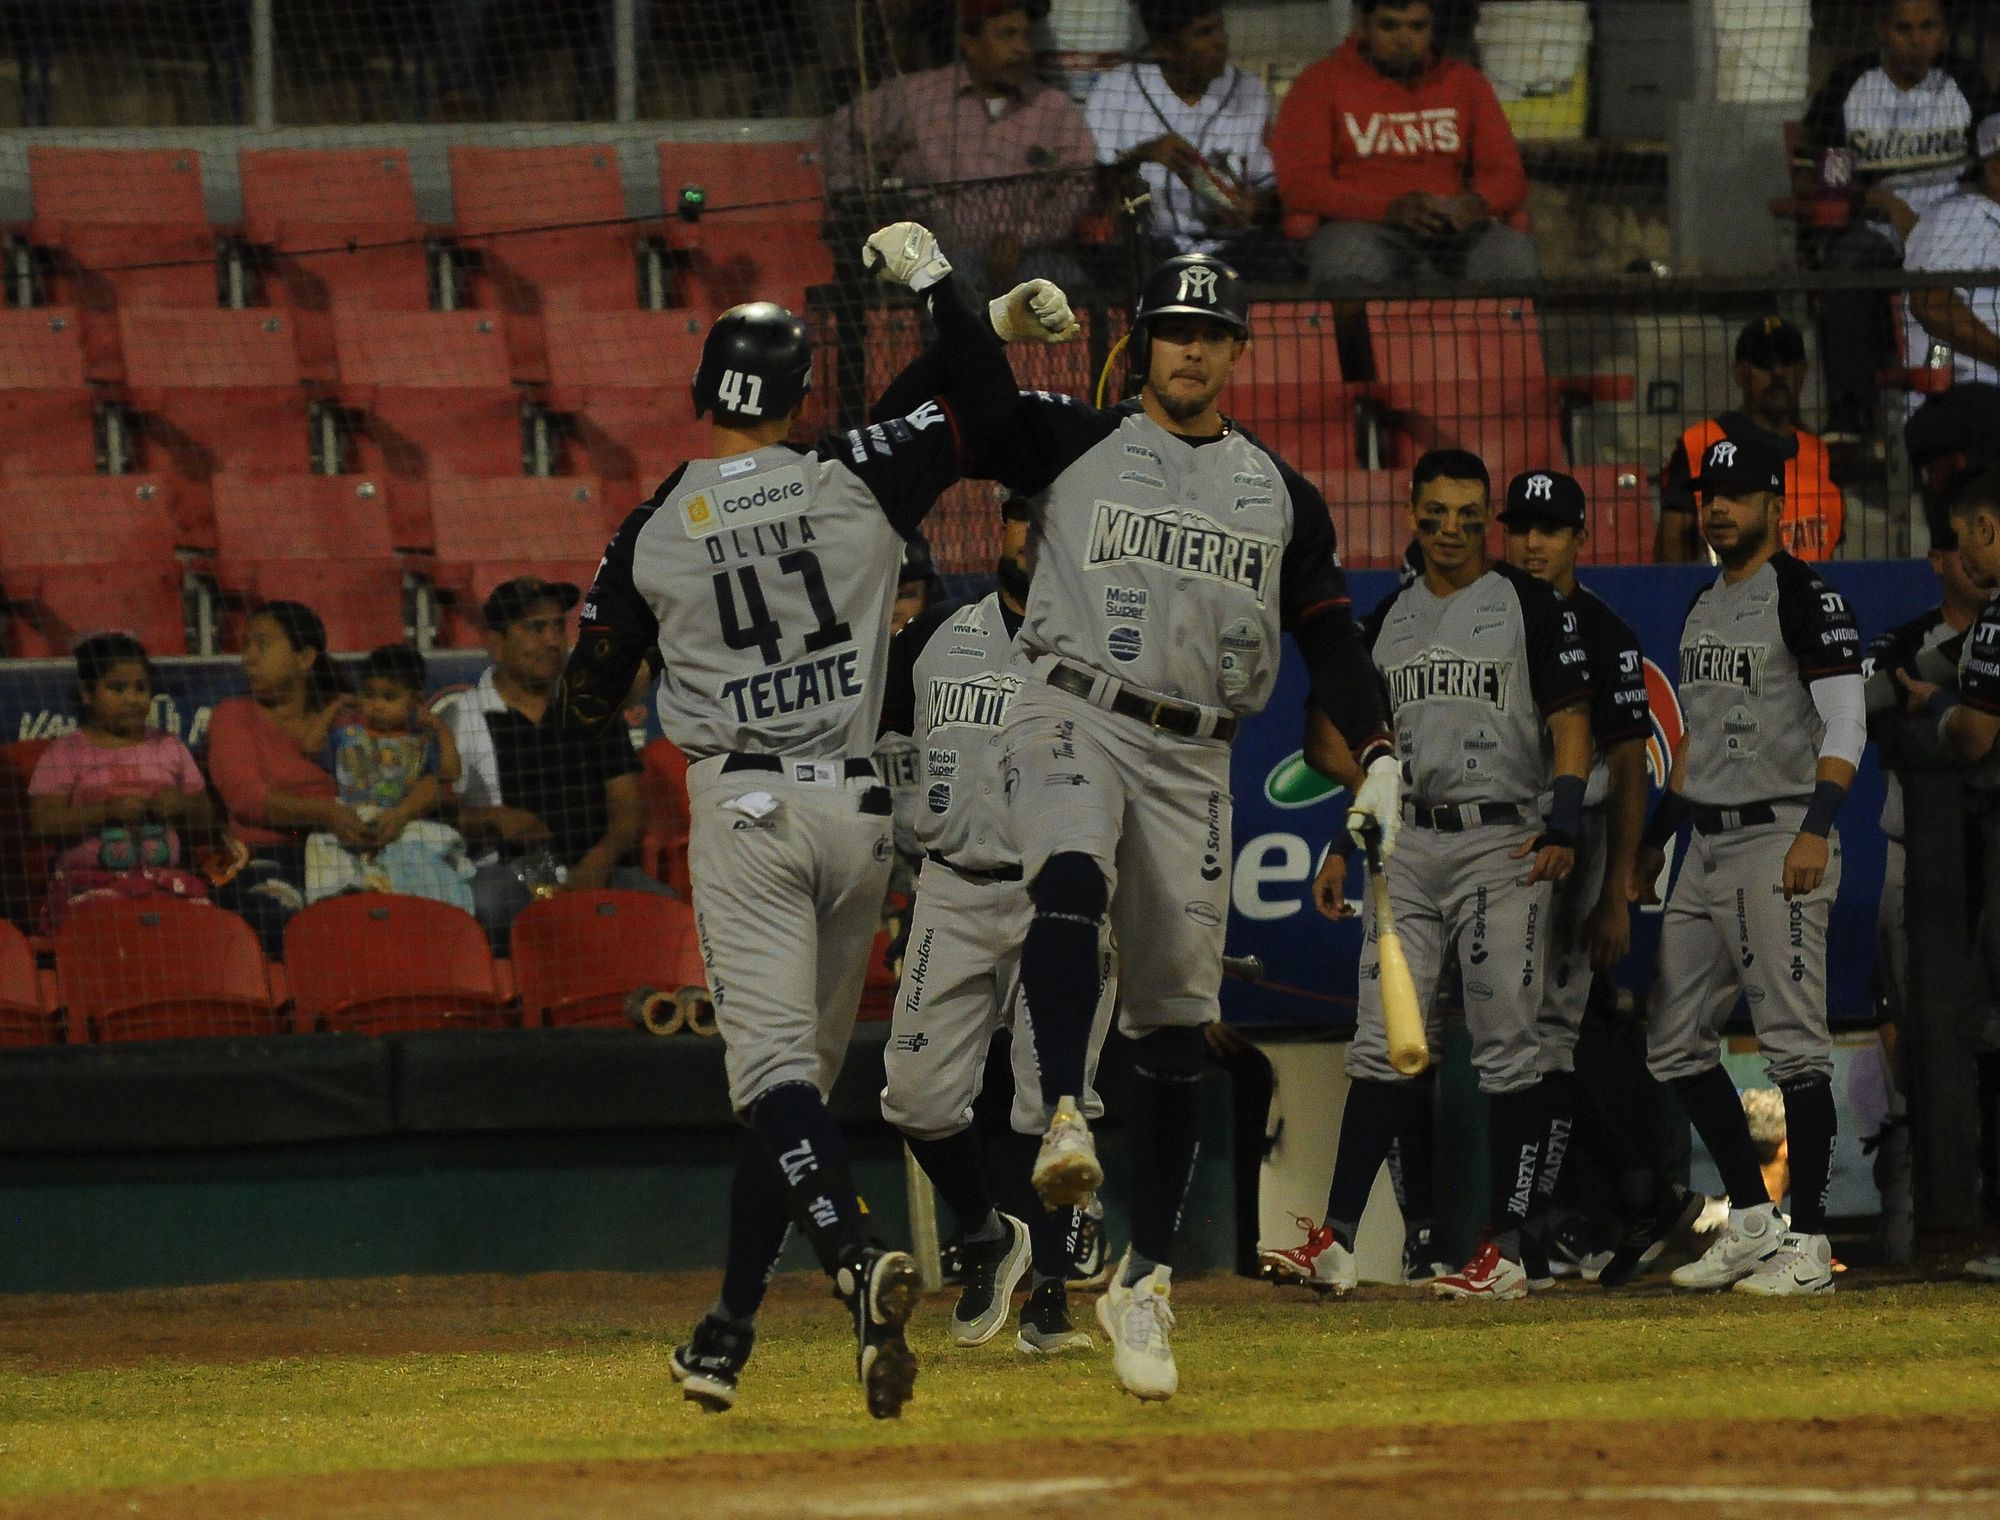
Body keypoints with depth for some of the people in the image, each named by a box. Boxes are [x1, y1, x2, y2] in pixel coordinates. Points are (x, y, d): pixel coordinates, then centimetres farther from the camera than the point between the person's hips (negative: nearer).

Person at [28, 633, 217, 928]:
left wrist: (182, 806, -4)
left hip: (165, 878, 4)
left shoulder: (169, 748, 17)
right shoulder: (65, 753, 6)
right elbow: (43, 823, -7)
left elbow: (205, 825, 19)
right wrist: (107, 811, -16)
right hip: (91, 880, -4)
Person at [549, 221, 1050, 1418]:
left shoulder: (655, 533, -1)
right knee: (798, 1073, 12)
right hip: (857, 811, 2)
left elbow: (589, 707, 6)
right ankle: (729, 1337, 17)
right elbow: (984, 405, -1)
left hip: (744, 813, -2)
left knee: (775, 1069, -10)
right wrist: (933, 277, 10)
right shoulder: (852, 480, -3)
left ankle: (860, 1260, -37)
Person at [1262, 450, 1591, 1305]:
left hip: (1502, 846, -5)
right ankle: (1337, 1241, -5)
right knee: (1383, 1041, 0)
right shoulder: (1388, 620, 16)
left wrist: (1562, 826, -15)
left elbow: (1570, 722, -3)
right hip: (1408, 848, 5)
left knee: (1508, 1047, -6)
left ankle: (1506, 1251, -7)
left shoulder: (1529, 608, 2)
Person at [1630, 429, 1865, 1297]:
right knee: (1674, 1042, 9)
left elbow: (1845, 726, -15)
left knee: (1793, 1040, -10)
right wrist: (1655, 839, 23)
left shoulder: (1806, 598, -8)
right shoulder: (1703, 610, 18)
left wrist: (1815, 831, -26)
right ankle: (1751, 1223, 15)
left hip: (1780, 843, -9)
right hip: (1708, 847, 9)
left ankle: (1808, 1243, -8)